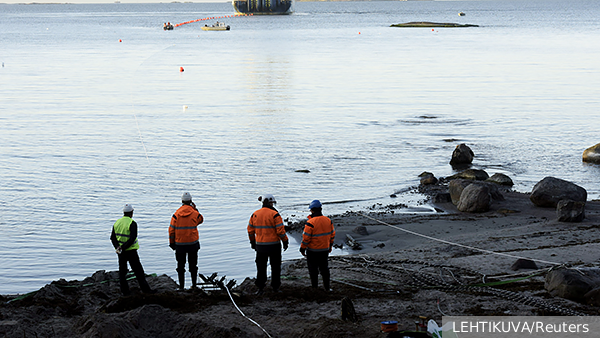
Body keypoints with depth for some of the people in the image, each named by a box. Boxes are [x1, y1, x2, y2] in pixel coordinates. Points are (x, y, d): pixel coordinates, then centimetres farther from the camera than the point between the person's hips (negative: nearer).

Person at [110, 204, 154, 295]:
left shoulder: (117, 222, 6)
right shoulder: (132, 223, -14)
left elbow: (113, 237, 1)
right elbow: (132, 239, -22)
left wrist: (118, 247, -10)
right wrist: (123, 248, -19)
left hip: (121, 252, 5)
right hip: (130, 250, -5)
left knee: (122, 270, 11)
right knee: (138, 270, 1)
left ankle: (125, 291, 11)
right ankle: (145, 289, 4)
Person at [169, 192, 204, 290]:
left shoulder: (176, 214, -6)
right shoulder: (195, 213, -7)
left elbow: (171, 230, -3)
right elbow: (201, 220, 16)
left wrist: (172, 243, 7)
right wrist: (195, 209, 13)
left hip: (180, 244, 0)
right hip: (193, 243, 0)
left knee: (181, 265, 10)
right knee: (193, 264, 12)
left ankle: (181, 285, 11)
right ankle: (194, 284, 14)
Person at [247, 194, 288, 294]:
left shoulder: (255, 214, 2)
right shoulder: (274, 214, -12)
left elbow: (250, 230, 9)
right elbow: (280, 230, -14)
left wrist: (252, 242, 21)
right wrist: (285, 241, -1)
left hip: (260, 245, 3)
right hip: (274, 245, -3)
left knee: (261, 267, 11)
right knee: (275, 266, 11)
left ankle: (260, 288, 8)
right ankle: (275, 287, 17)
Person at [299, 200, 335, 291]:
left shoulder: (310, 223, -21)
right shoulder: (328, 221, -2)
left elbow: (306, 238, -17)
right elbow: (332, 234, 8)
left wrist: (302, 248, -5)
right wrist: (330, 246, 21)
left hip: (313, 250, -5)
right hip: (325, 250, 5)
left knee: (313, 269, 10)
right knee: (324, 268, 14)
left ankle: (315, 286, 18)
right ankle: (327, 287, 15)